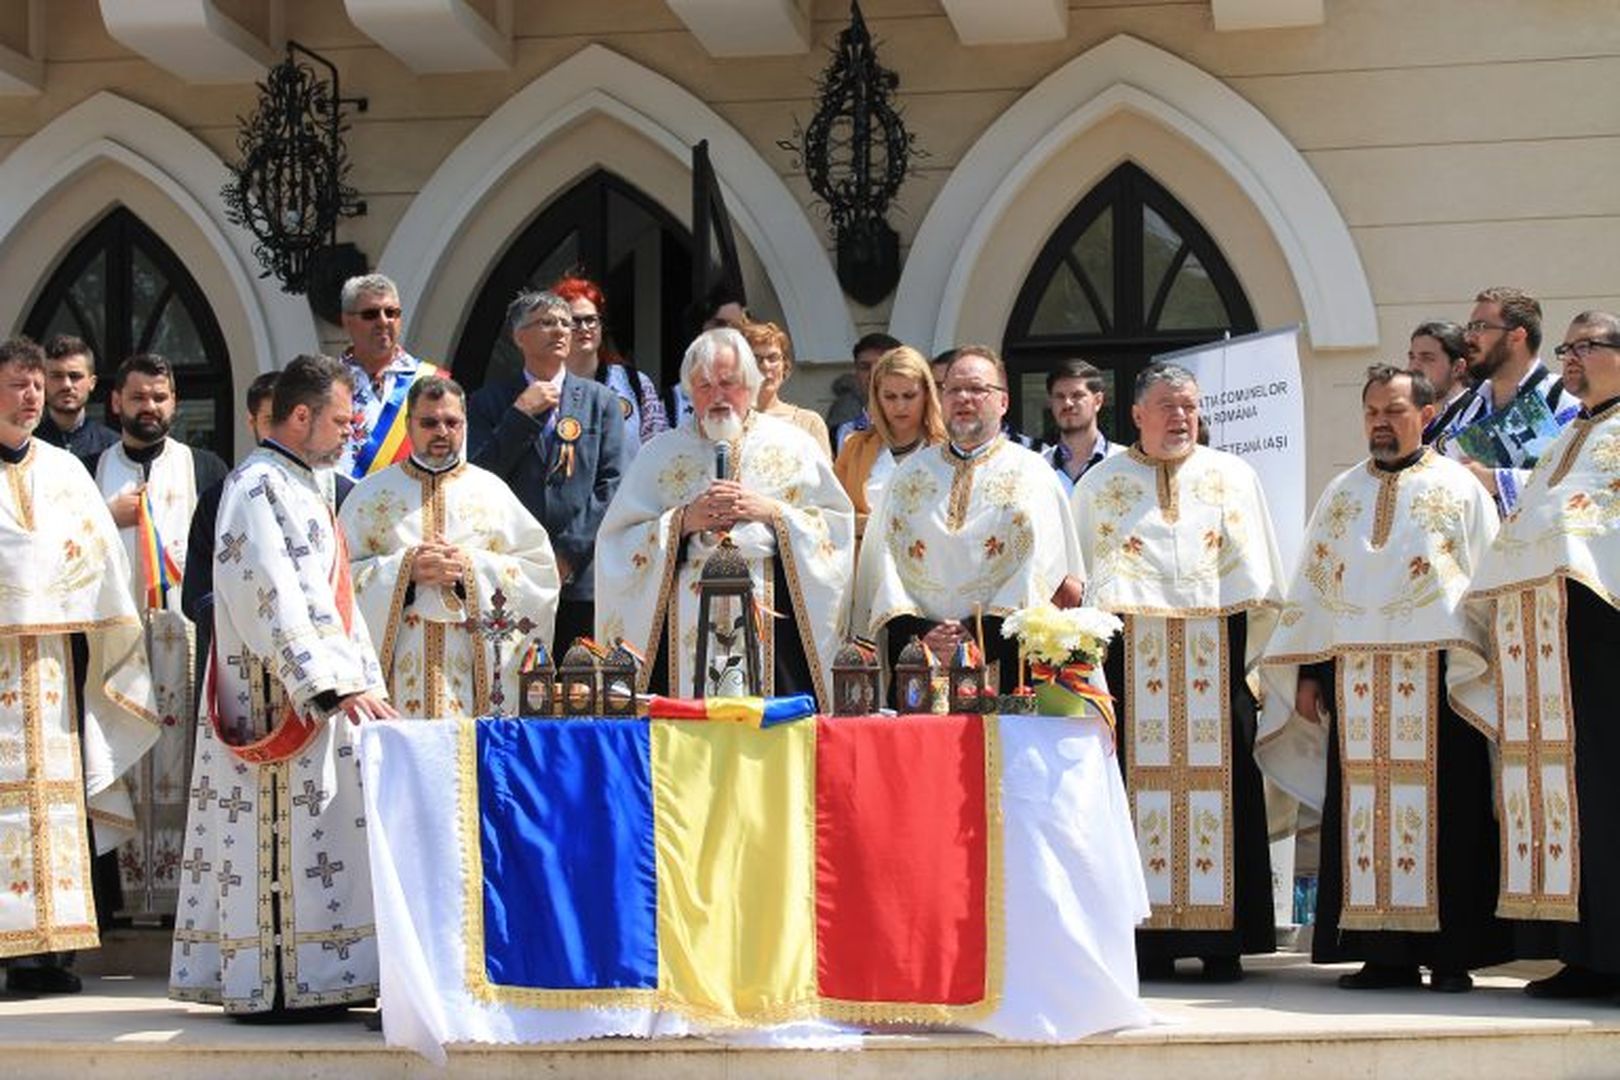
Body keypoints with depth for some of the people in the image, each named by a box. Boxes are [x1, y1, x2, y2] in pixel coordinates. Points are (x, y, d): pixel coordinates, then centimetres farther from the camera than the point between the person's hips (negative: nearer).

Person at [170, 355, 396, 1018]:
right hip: (282, 697, -9)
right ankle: (277, 985, -4)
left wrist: (364, 681, 18)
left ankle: (316, 978, 11)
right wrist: (336, 685, -25)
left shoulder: (308, 486, 19)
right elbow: (273, 602, -21)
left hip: (326, 693, 9)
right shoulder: (258, 487, -12)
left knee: (317, 833, 8)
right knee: (288, 834, -8)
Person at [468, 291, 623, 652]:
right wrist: (521, 414, -6)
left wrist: (571, 552, -5)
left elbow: (611, 485, 5)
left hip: (583, 577, 1)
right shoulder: (489, 401, 11)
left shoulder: (601, 401, 13)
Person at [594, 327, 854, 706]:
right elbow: (617, 540, 6)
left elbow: (838, 526, 5)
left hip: (774, 623, 0)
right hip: (685, 627, 0)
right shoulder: (662, 453, 12)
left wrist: (771, 512, -7)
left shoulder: (791, 445, 11)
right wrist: (683, 521, -8)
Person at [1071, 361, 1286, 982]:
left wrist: (1238, 655, 2)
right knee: (1141, 783, -5)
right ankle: (1149, 942, -2)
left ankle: (1222, 941, 2)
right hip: (1130, 659, -1)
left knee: (1220, 785, -2)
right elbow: (1079, 582, 9)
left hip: (1215, 657, 1)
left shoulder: (1233, 478, 13)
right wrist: (1098, 652, -1)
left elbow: (1256, 587, 11)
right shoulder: (1100, 484, 12)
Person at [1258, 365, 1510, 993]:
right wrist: (1309, 671, 8)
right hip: (1356, 679, 3)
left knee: (1442, 814, -4)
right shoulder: (1341, 494, 17)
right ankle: (1383, 950, 4)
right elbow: (1312, 587, 16)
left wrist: (1478, 667, -6)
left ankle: (1451, 953, 0)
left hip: (1437, 677, -3)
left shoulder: (1459, 489, 7)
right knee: (1364, 816, 0)